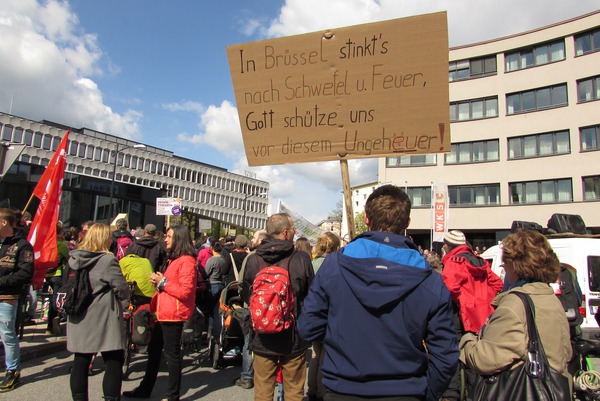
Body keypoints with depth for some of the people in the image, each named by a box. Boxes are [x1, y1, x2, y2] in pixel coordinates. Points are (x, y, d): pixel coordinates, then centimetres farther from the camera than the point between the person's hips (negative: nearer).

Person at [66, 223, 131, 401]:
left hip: (78, 320, 7)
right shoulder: (108, 260, -16)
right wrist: (123, 301, 6)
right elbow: (122, 288, -14)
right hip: (104, 320, -6)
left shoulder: (73, 258, 3)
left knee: (80, 362, 15)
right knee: (114, 362, 4)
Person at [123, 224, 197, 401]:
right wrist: (158, 282, 8)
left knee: (172, 354, 1)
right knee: (154, 350, 19)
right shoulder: (172, 259, 16)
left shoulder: (187, 261, -15)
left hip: (173, 315, -10)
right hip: (163, 313, 10)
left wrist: (163, 282, -15)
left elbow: (185, 291, -21)